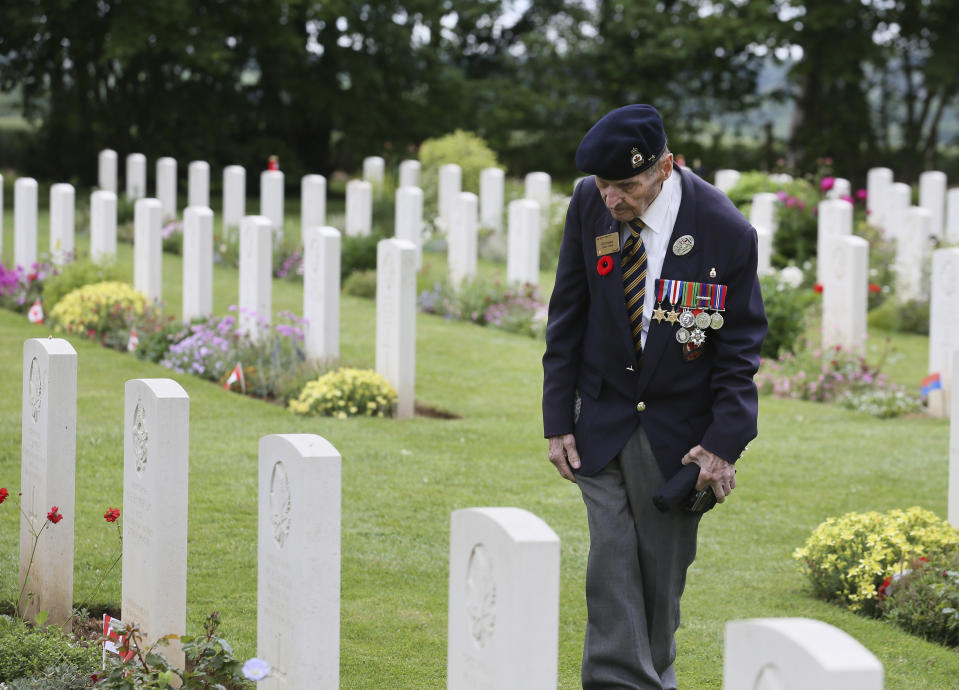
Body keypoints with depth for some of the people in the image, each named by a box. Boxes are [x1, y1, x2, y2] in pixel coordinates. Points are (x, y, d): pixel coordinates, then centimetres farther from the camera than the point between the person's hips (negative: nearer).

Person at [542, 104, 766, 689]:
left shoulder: (726, 231, -16)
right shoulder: (590, 205, -7)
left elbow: (741, 345, -7)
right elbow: (568, 317, 2)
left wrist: (724, 441, -13)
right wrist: (559, 420, 0)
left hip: (678, 431, -2)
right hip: (604, 421, 2)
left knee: (663, 568, 7)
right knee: (612, 561, -6)